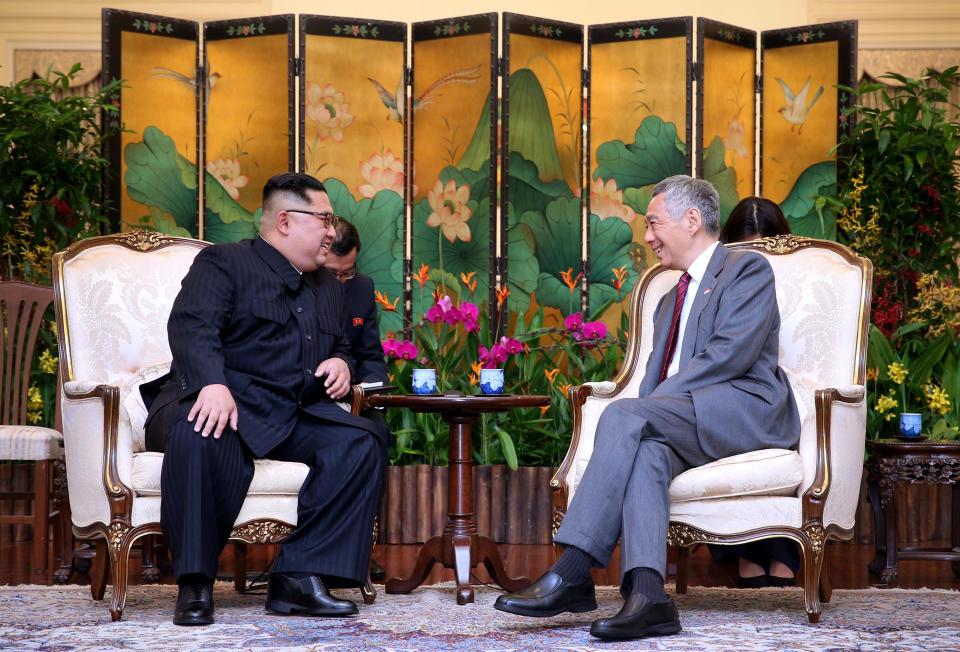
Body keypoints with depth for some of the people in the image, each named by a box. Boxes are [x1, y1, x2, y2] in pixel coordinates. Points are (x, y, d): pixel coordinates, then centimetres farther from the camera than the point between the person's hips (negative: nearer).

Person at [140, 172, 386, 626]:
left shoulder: (328, 288, 28)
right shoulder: (223, 263, 4)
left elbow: (340, 345, 39)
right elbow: (192, 326, -12)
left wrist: (341, 362, 11)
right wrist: (212, 384, -32)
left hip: (293, 415, 6)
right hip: (222, 401, -6)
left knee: (360, 440, -21)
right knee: (202, 434, -41)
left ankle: (300, 576, -23)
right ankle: (194, 584, -30)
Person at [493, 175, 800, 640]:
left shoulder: (748, 270, 5)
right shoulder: (670, 302, 31)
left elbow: (731, 353, -10)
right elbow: (657, 376, 20)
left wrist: (653, 404, -14)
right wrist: (644, 414, -4)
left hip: (744, 407, -6)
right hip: (682, 419, 6)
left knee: (623, 415, -28)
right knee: (645, 451, -31)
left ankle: (572, 574, -33)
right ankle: (647, 596, -46)